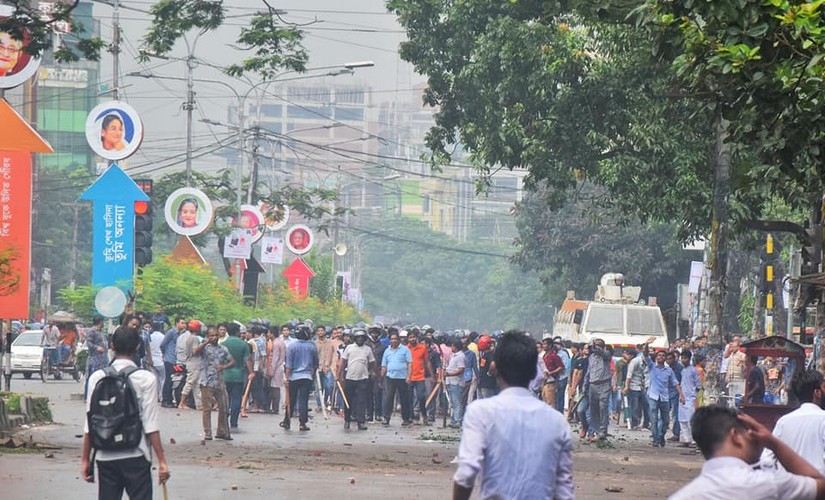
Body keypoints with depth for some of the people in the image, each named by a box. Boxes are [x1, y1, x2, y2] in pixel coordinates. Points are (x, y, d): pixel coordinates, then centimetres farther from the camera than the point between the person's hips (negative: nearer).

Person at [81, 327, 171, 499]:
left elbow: (90, 424, 2)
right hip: (136, 457, -3)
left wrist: (85, 459, 8)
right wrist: (162, 460, -4)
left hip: (105, 457, 3)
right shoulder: (146, 379, -6)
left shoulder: (97, 378, 1)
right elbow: (151, 426, -8)